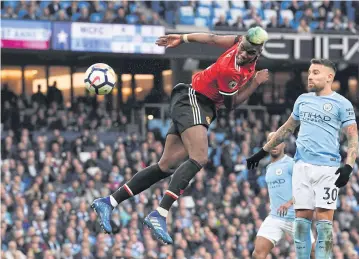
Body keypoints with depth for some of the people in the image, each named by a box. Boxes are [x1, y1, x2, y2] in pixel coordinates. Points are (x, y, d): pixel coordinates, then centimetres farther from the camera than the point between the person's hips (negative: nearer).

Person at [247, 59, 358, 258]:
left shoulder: (341, 104, -2)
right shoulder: (303, 100, 15)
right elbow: (288, 128, 27)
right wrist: (263, 152, 28)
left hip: (327, 168, -5)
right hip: (303, 166, 5)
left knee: (324, 219, -9)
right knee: (302, 218, 2)